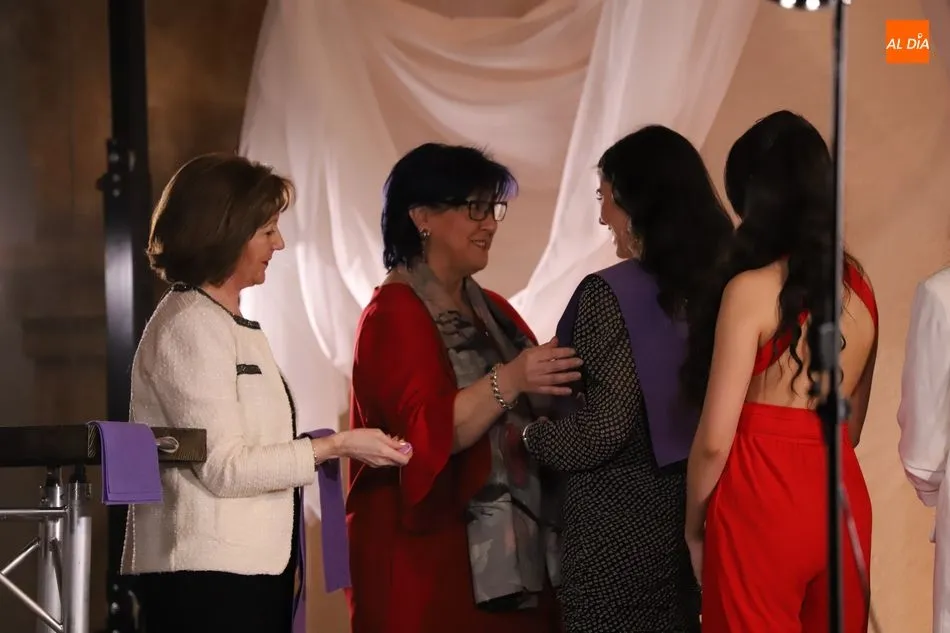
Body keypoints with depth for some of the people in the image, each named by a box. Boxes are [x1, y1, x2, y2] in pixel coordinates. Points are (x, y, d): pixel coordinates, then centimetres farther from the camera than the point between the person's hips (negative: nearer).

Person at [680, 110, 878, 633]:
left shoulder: (751, 290, -12)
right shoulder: (860, 289, 6)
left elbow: (716, 438, -11)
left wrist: (694, 526, 2)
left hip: (761, 499, -6)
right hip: (844, 500, 6)